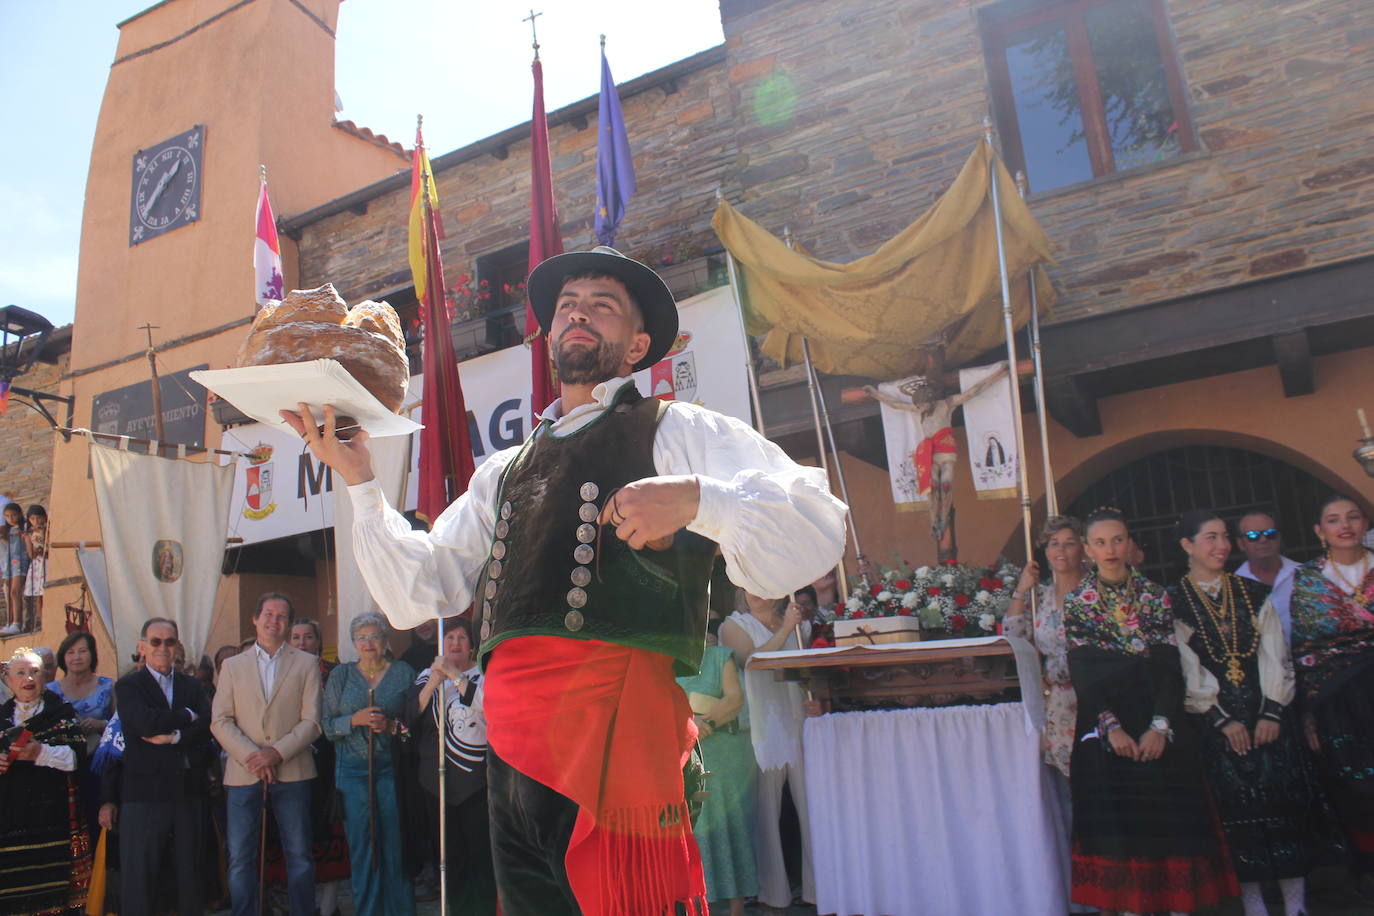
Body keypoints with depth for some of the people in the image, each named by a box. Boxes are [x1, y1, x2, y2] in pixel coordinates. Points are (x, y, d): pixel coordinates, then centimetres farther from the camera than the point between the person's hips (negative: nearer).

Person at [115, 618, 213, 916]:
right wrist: (187, 716, -5)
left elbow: (208, 725, -1)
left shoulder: (192, 685, 13)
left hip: (189, 789, 4)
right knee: (140, 872, 2)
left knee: (190, 867, 11)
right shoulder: (128, 686, 2)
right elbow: (146, 723, -16)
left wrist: (174, 736, -14)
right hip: (145, 789, -3)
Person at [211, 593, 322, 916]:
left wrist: (277, 753, -13)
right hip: (243, 774, 1)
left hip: (291, 772, -1)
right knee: (241, 859, 3)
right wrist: (251, 756, -11)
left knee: (299, 856, 3)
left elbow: (311, 721, 1)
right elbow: (220, 722, 3)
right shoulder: (232, 666, 12)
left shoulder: (306, 664, 7)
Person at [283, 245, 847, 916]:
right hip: (510, 744, 6)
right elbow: (414, 593, 18)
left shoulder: (675, 431, 6)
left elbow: (816, 533, -4)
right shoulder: (505, 472, 23)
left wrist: (696, 496, -20)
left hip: (614, 724, -6)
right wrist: (359, 479, 9)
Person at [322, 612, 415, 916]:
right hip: (353, 768, 1)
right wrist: (355, 720, -12)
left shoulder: (403, 672, 5)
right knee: (361, 845, 2)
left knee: (395, 844, 0)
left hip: (391, 766, -1)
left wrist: (392, 725, -13)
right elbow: (328, 726, 5)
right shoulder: (341, 675, 8)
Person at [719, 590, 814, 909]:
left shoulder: (799, 624, 18)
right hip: (762, 729, -3)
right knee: (766, 810, -2)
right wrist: (785, 630, -15)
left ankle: (820, 887, 9)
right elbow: (752, 660, -11)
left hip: (799, 724, 3)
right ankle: (773, 892, 8)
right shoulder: (735, 626, 7)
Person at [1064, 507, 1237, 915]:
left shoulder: (1154, 595, 6)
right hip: (1105, 727, -1)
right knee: (1119, 822, 0)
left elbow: (1169, 666, -3)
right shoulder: (1077, 601, 3)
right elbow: (1083, 674, -5)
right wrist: (1111, 727, -16)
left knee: (1171, 817, 3)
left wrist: (1159, 725, -15)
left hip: (1160, 725, 1)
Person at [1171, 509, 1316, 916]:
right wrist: (1223, 719, -10)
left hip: (1268, 713, 3)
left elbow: (1275, 655, 3)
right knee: (1236, 806, 0)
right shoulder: (1174, 602, -1)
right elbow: (1185, 667, -6)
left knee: (1285, 801, 0)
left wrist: (1272, 711, -8)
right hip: (1215, 721, -2)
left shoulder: (1253, 593, 8)